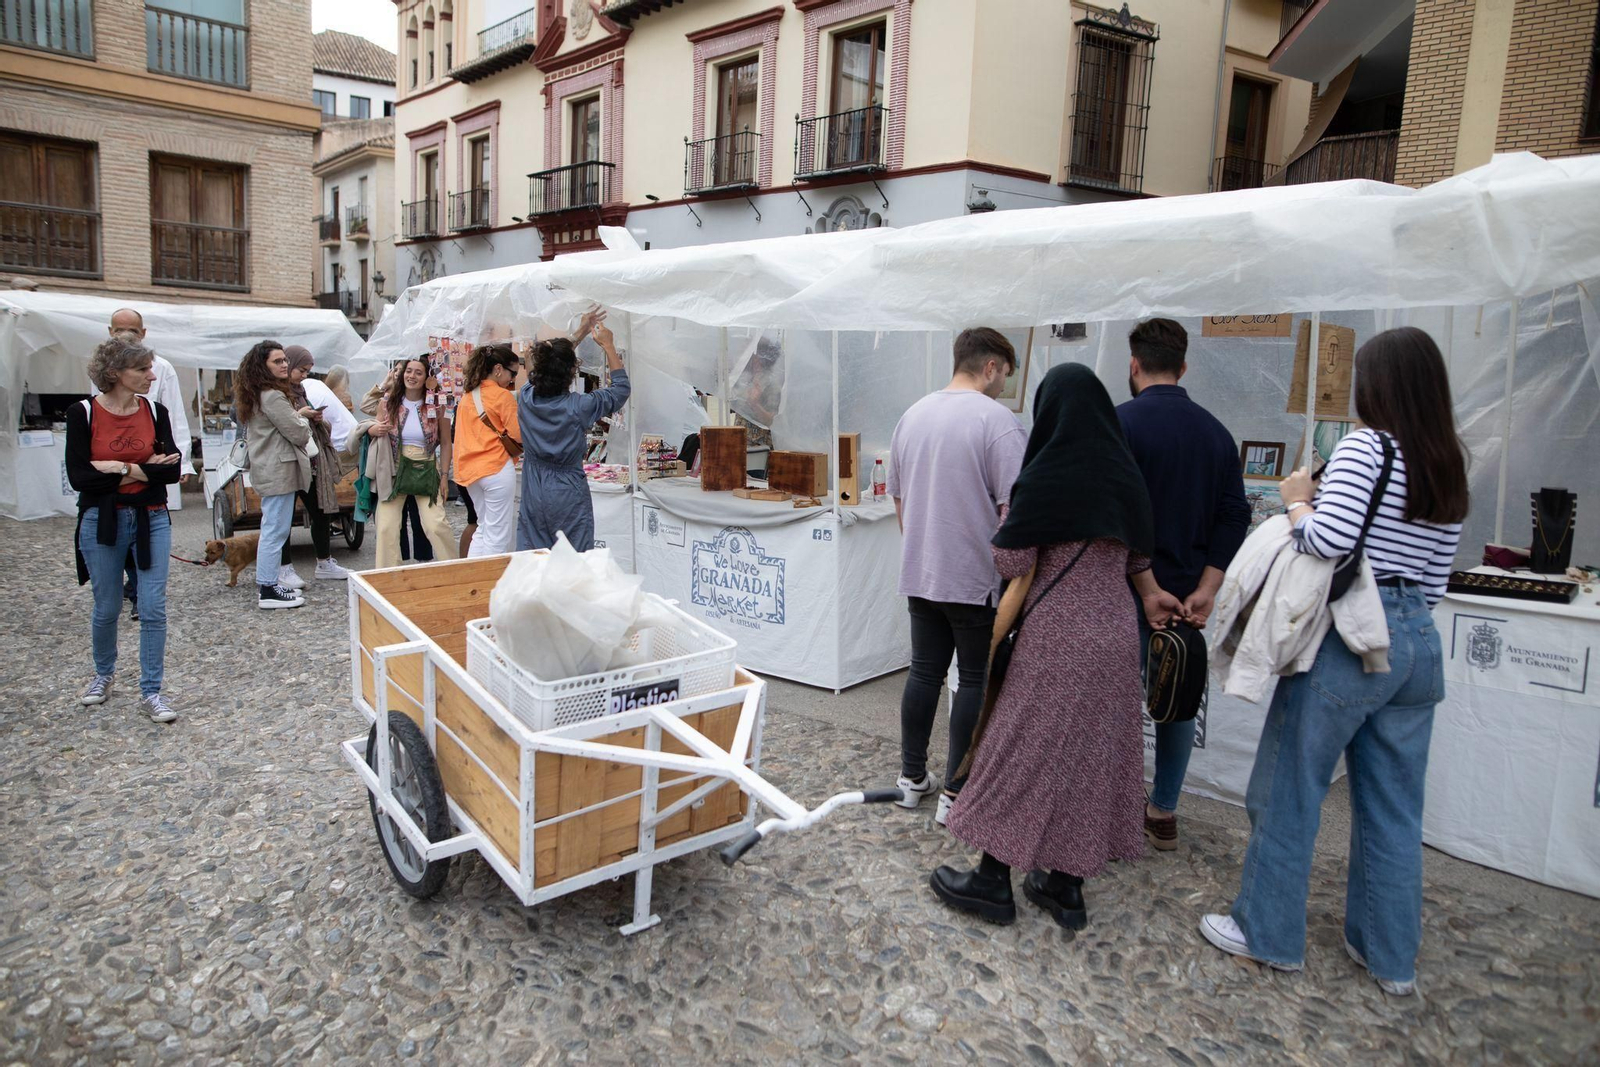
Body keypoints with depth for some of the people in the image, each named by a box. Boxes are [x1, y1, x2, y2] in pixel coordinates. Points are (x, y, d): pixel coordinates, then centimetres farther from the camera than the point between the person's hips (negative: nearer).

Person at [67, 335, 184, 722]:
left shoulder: (155, 411, 1)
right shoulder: (83, 413, -6)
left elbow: (173, 469, -8)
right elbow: (78, 476, -13)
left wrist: (117, 468, -13)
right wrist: (145, 470, -13)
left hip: (152, 519, 1)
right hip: (102, 521, -1)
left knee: (153, 607, -2)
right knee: (107, 608, 12)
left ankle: (151, 691, 8)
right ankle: (103, 673, 39)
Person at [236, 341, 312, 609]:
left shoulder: (254, 395, 13)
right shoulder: (273, 397, -18)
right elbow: (299, 435, -16)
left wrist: (298, 414, 8)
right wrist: (303, 417, 4)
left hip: (266, 470, 10)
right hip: (278, 471, -10)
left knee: (272, 529, 16)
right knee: (276, 530, -5)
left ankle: (268, 583, 24)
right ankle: (268, 590, 0)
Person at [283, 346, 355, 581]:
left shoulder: (301, 391, 15)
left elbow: (325, 428, 22)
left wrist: (318, 420, 3)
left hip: (311, 462, 8)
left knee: (321, 512, 11)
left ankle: (324, 564, 22)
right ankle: (284, 569, 11)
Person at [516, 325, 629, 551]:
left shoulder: (526, 398, -6)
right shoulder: (578, 407, -18)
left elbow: (548, 367, 14)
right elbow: (621, 388, -3)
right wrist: (608, 345, 6)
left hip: (533, 494, 5)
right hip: (568, 496, -5)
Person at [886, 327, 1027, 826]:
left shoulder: (912, 416, 9)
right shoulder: (997, 420, -13)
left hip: (919, 574, 6)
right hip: (976, 578, -6)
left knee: (924, 672, 14)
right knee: (975, 679, 4)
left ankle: (912, 778, 23)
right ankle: (956, 794, 9)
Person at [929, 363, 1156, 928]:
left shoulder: (1044, 479, -13)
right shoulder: (1126, 474, 5)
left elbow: (1010, 563, -10)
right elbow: (1138, 560, 12)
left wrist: (1007, 521, 7)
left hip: (1056, 637, -6)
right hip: (1115, 633, 6)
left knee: (1024, 750, 5)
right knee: (1092, 752, 12)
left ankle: (993, 881, 16)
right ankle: (1066, 886, 23)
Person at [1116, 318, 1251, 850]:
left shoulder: (1122, 422, -11)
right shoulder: (1216, 431, 8)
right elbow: (1234, 517, 2)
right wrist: (1205, 590, -2)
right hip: (1188, 597, 6)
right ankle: (1163, 813, 25)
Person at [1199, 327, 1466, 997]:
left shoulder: (1365, 447, -11)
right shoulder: (1451, 470, 12)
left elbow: (1328, 539, -24)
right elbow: (1435, 580, 14)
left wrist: (1297, 501, -5)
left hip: (1347, 640, -8)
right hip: (1419, 642, 8)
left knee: (1289, 788, 6)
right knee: (1393, 808, 15)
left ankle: (1268, 932, 18)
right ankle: (1390, 955, 27)